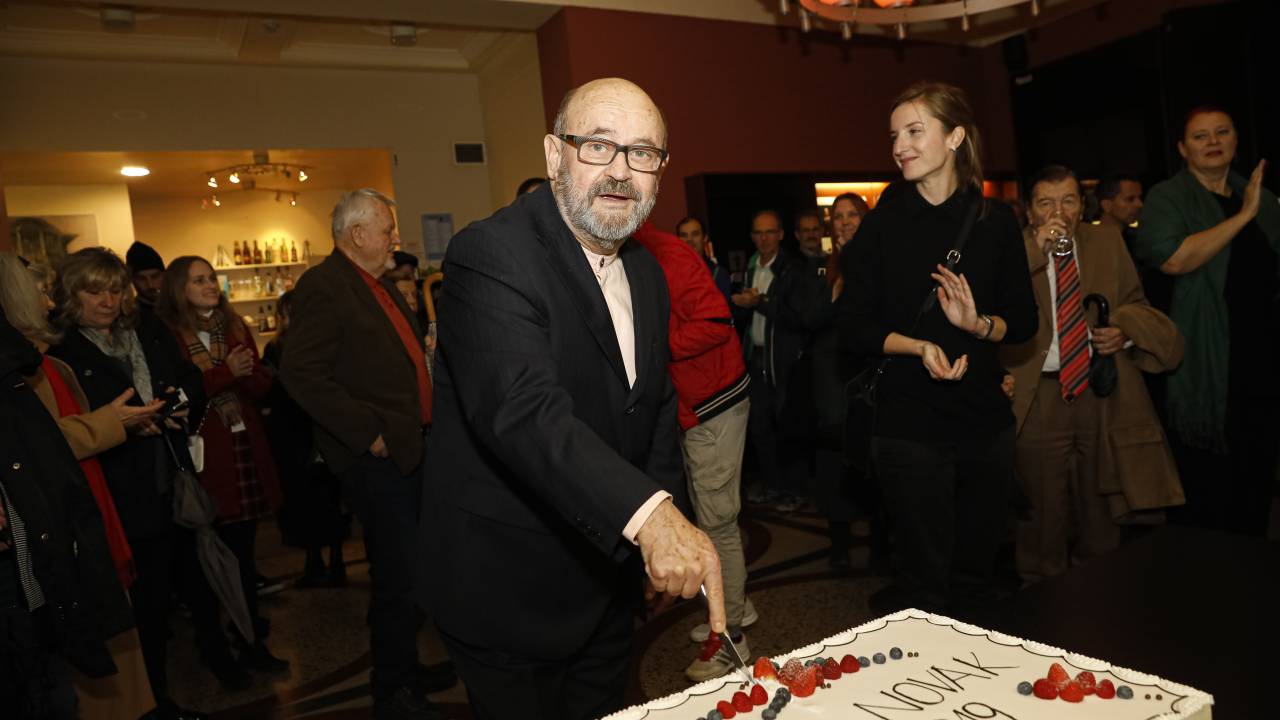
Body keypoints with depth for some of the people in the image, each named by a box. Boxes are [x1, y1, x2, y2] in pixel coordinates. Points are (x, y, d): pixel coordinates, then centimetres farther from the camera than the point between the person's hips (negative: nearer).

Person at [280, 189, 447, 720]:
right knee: (398, 579, -1)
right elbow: (303, 375, -21)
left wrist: (422, 425, 14)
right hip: (378, 457, -9)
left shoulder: (379, 284, 16)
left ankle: (405, 666, 36)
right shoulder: (323, 287, -13)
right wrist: (368, 433, -19)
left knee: (410, 571, 18)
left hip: (412, 448, 9)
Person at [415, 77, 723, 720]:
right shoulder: (491, 254, -22)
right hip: (509, 591, -7)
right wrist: (649, 515, -48)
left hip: (608, 580, 8)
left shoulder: (646, 271, 4)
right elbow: (521, 408, -37)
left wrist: (670, 534, 5)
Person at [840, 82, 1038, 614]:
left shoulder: (996, 222, 4)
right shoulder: (882, 225, -3)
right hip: (910, 423, -3)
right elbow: (854, 327, -3)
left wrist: (977, 323, -14)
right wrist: (918, 346, -19)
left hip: (986, 416, 3)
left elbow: (1024, 321, 7)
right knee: (925, 584, 1)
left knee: (976, 574, 16)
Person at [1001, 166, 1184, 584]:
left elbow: (1135, 304, 15)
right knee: (1043, 508, 8)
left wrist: (1123, 330, -6)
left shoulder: (1107, 242, 8)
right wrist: (1035, 249, -24)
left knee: (1101, 508, 16)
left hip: (1103, 392, 4)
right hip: (1040, 397, -3)